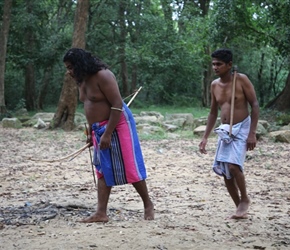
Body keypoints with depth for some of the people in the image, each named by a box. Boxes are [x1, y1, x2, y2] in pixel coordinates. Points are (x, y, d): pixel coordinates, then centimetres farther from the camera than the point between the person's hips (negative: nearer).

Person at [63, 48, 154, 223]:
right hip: (99, 129, 9)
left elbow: (117, 105, -23)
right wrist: (91, 132, 15)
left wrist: (108, 134, -25)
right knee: (103, 170, 6)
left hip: (118, 126, -9)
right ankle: (101, 213, 6)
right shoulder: (82, 80, 7)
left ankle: (148, 205, 13)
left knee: (130, 167, -2)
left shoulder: (103, 76, -20)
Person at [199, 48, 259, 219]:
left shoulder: (241, 80, -11)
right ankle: (240, 209, 15)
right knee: (225, 172, 3)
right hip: (225, 131, 6)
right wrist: (205, 137, 10)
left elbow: (255, 105, -11)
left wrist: (252, 133, -18)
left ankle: (245, 199, 2)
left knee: (234, 165, -23)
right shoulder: (214, 85, 6)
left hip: (242, 129, -6)